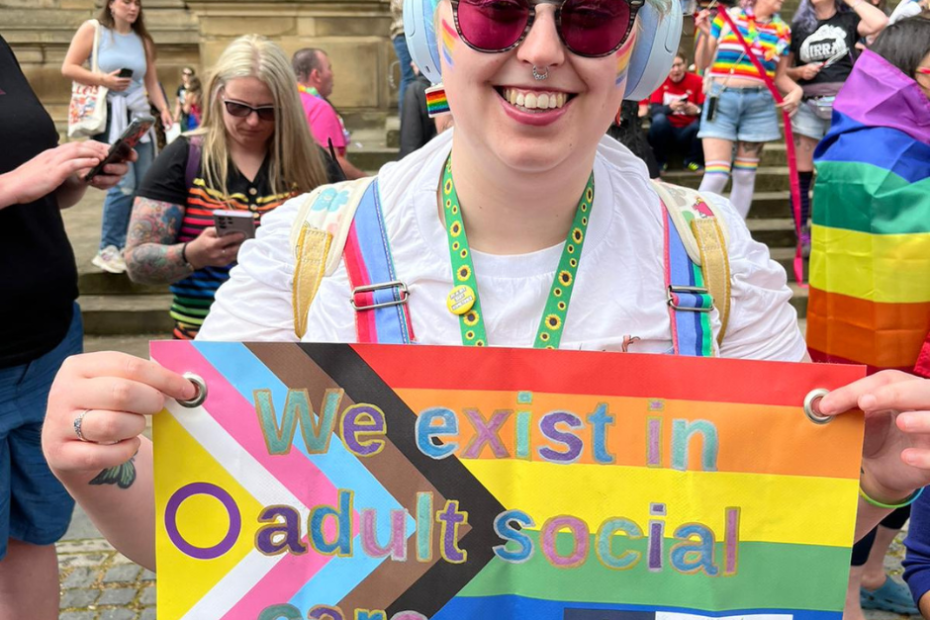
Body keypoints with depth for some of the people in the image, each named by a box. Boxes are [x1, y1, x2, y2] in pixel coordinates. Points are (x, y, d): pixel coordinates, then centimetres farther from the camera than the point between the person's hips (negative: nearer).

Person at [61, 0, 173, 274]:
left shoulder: (142, 40, 16)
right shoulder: (92, 30, 2)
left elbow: (152, 82, 15)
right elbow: (68, 68, -2)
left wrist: (164, 109, 0)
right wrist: (103, 80, -15)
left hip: (139, 116, 5)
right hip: (109, 116, -5)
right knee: (124, 183, -13)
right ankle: (109, 249, 0)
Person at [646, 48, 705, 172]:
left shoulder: (697, 81, -3)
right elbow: (653, 110, -14)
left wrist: (697, 110, -34)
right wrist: (669, 107, -35)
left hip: (687, 133, 1)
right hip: (666, 132, -1)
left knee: (702, 123, -28)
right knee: (659, 119, -30)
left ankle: (693, 161, -1)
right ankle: (659, 161, -6)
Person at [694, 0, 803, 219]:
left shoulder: (782, 31, 9)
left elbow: (780, 76, 15)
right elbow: (703, 63, 5)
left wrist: (796, 90, -5)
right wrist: (706, 35, -12)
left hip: (759, 104, 3)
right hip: (722, 100, -3)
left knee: (745, 176, 6)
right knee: (716, 175, -12)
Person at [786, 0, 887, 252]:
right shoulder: (798, 26, 12)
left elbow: (880, 22, -14)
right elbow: (783, 70, 15)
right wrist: (799, 72, -7)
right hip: (807, 107, 2)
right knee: (802, 175, -1)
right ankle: (803, 235, 6)